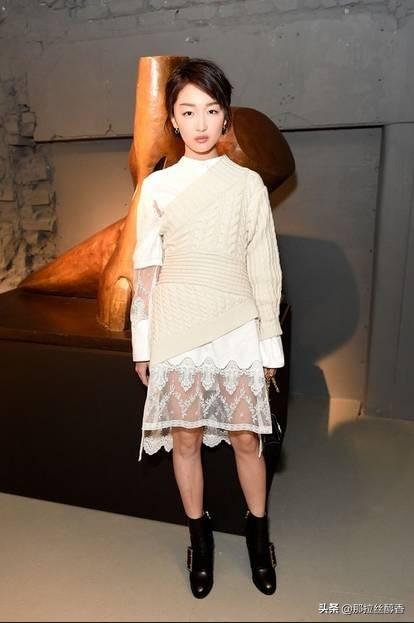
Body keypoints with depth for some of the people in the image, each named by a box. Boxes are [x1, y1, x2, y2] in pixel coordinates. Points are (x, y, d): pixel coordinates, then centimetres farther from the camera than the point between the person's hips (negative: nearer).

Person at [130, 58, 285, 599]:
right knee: (186, 437, 10)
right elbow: (145, 269, 3)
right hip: (176, 329, 1)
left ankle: (258, 531, 34)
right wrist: (141, 343, 3)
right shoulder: (157, 186, 3)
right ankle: (200, 534, 34)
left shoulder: (249, 183, 2)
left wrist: (270, 340, 2)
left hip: (236, 327, 0)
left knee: (245, 436, 8)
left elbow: (264, 266, 3)